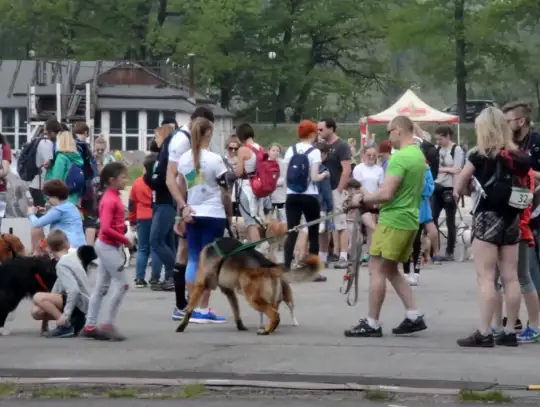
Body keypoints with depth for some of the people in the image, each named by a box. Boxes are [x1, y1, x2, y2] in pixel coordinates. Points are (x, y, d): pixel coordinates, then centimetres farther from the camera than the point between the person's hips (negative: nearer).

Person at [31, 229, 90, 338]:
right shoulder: (73, 255, 9)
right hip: (82, 304, 9)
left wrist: (65, 315, -27)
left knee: (38, 297, -20)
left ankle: (66, 325, -17)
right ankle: (74, 321, 9)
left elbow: (74, 290, -28)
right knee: (36, 312, 8)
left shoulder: (62, 264, -17)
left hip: (79, 304, -9)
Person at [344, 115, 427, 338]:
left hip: (394, 221, -10)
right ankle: (414, 317, 13)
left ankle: (372, 324, 0)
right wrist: (370, 197, 13)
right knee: (390, 270, 18)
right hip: (409, 220, 10)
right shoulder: (418, 155, 13)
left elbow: (386, 194, -22)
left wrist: (363, 198, -6)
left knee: (377, 270, -3)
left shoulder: (400, 157, -18)